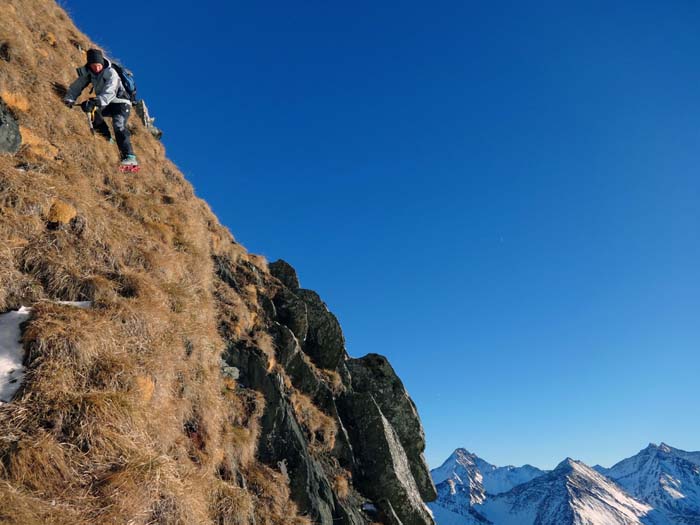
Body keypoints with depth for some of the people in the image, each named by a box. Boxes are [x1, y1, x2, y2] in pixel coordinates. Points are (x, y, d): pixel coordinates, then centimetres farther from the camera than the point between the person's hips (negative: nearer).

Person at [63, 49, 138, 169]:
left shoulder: (111, 73, -24)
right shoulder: (87, 72, -6)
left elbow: (109, 94, -37)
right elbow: (77, 86, -11)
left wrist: (95, 102, -51)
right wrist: (69, 99, -29)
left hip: (121, 103, -6)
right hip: (107, 105, 6)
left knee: (119, 126, -28)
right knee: (90, 109, -19)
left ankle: (130, 157, -34)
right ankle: (107, 138, -1)